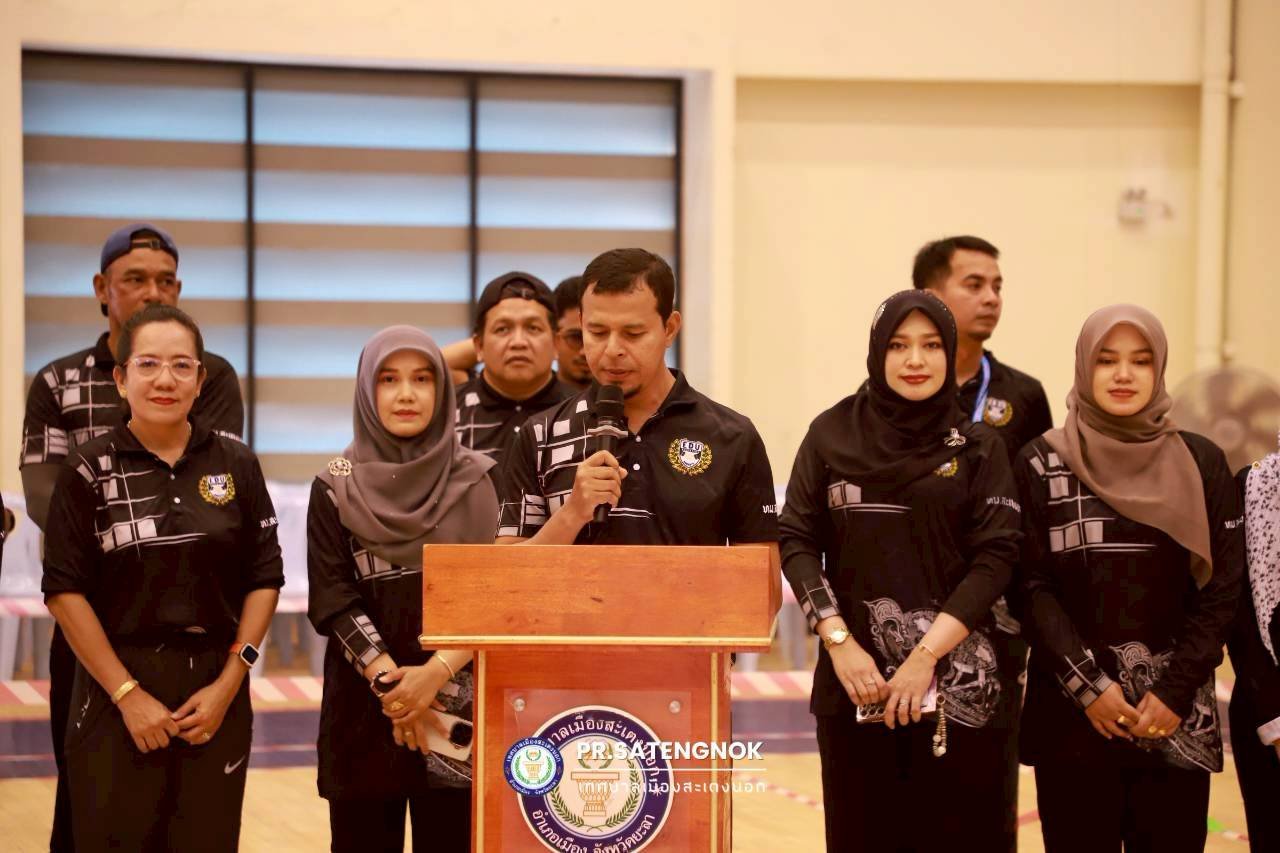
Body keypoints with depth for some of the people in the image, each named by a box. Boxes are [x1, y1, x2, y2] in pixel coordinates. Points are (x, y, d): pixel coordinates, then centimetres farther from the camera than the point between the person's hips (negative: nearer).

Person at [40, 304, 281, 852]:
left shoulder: (236, 465, 4)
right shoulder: (90, 470, -2)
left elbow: (265, 579, 5)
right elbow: (64, 591, -5)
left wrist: (228, 684, -4)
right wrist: (127, 693, -10)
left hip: (216, 690, 2)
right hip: (117, 691, -2)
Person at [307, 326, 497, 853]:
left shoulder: (475, 480, 3)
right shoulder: (336, 488, 2)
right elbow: (332, 599, -4)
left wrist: (435, 672, -15)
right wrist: (390, 683, -15)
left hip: (457, 703, 0)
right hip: (363, 701, 0)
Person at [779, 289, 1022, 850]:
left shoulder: (978, 447, 4)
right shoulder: (832, 435, 6)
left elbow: (995, 558, -3)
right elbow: (797, 540, 3)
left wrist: (926, 656, -12)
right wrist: (838, 641, -9)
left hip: (958, 681, -1)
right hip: (854, 677, 1)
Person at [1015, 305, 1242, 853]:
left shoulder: (1201, 464, 5)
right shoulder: (1041, 464, 2)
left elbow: (1222, 588, 2)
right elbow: (1033, 586, -2)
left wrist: (1174, 693, -7)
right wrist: (1088, 686, -11)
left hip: (1178, 721, 1)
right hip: (1072, 715, -1)